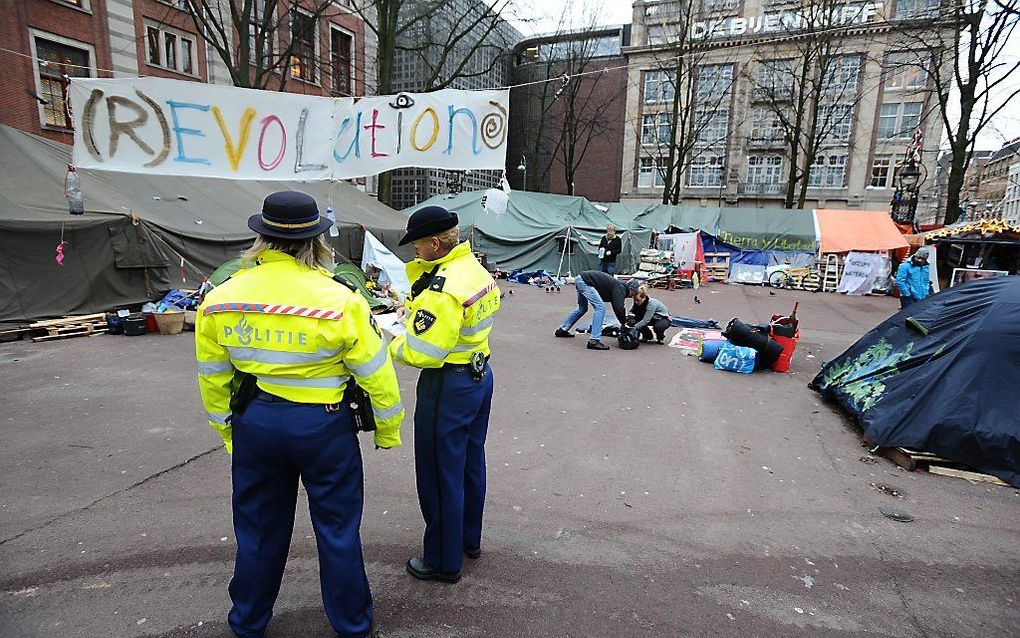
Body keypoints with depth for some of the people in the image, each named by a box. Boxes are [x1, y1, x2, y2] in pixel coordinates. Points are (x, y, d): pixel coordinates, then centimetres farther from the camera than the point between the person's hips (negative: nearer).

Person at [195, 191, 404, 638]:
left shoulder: (220, 299, -5)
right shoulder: (339, 300, -18)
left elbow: (212, 378, 6)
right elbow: (377, 374, -11)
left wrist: (226, 428, 21)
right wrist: (388, 430, 4)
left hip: (254, 422, 4)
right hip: (322, 425, -3)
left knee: (258, 527, 23)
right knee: (337, 529, 15)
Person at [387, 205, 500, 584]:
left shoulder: (443, 288, -25)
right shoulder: (477, 270, 5)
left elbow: (421, 352, -27)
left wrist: (393, 345, -7)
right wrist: (414, 311, 3)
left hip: (448, 386, -10)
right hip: (480, 374, 10)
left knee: (441, 474, 7)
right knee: (471, 463, 22)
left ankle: (444, 562, 25)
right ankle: (470, 540, 41)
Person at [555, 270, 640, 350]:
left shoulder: (620, 287, 15)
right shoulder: (620, 288, -12)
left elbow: (617, 308, 22)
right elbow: (619, 308, -23)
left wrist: (624, 321, 15)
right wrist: (624, 323, -10)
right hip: (585, 281, -10)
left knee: (582, 308, 27)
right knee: (600, 307, -13)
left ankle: (562, 330, 38)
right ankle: (594, 341, -14)